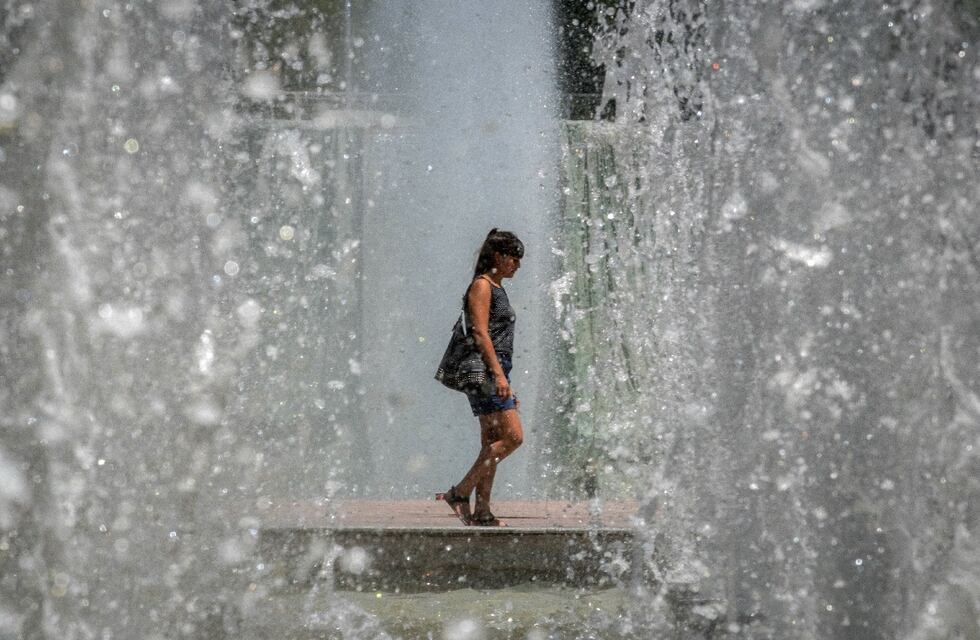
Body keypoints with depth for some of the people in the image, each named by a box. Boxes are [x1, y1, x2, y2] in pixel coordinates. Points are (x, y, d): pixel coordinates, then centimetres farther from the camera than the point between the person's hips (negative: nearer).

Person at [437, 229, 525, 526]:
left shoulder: (497, 289, 22)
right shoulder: (482, 285, -6)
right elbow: (480, 334, -16)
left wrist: (506, 385, 24)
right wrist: (498, 374, -23)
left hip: (495, 372, 10)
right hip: (484, 371, -10)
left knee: (492, 444, 6)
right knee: (513, 436, -15)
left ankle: (482, 512, 4)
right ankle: (460, 492, -13)